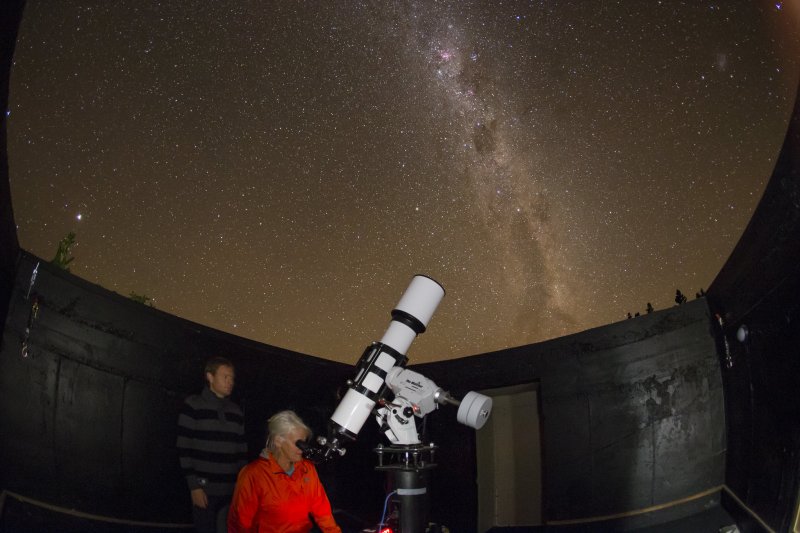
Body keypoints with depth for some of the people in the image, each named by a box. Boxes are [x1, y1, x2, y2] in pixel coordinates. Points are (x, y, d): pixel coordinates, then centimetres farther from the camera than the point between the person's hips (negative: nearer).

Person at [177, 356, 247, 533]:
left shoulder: (236, 411, 13)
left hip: (231, 490, 4)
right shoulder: (193, 405, 0)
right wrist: (194, 485, -9)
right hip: (205, 489, -3)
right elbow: (184, 449, -5)